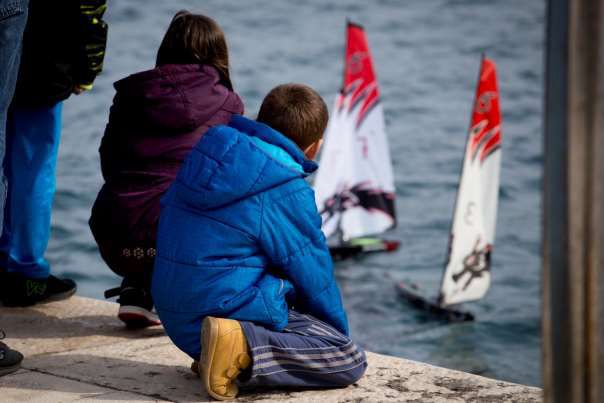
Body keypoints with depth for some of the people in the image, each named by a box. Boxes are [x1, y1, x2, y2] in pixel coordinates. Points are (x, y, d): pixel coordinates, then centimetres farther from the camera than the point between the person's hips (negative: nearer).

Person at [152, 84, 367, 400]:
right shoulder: (287, 194, -13)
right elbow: (313, 275, -5)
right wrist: (338, 332, 14)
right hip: (233, 311, -8)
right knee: (351, 361, -8)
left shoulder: (208, 157, 9)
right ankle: (243, 350, -22)